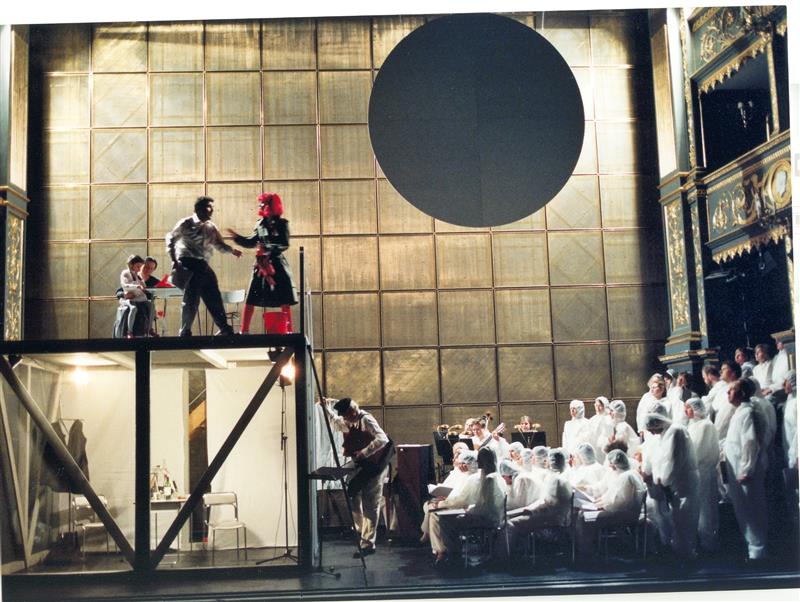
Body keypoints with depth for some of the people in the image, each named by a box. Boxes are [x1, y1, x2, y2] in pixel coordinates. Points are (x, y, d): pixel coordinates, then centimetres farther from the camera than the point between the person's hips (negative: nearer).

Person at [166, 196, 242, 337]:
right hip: (188, 264, -6)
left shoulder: (211, 227, 12)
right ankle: (185, 332, 1)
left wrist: (232, 250, -8)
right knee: (191, 299, -9)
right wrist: (174, 259, -4)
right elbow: (171, 239, 3)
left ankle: (224, 328, 16)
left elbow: (219, 244, 12)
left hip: (203, 265, 6)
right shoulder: (186, 224, -3)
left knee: (214, 297, 8)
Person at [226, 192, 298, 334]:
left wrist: (267, 248, -26)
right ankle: (244, 331, 7)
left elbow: (284, 244, -15)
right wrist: (236, 237, 3)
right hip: (261, 264, 4)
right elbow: (251, 243, 14)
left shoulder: (282, 224, -5)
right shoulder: (260, 224, 7)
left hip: (277, 265, -4)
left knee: (285, 301, 0)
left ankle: (288, 331, 7)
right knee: (250, 300, 1)